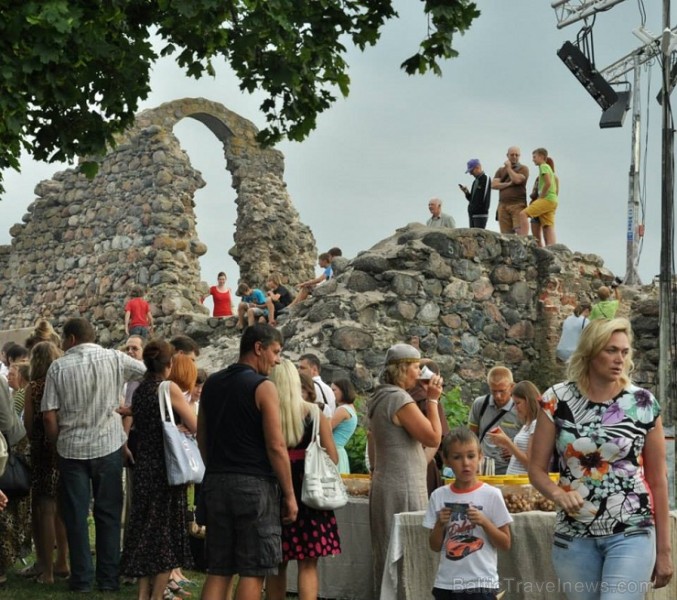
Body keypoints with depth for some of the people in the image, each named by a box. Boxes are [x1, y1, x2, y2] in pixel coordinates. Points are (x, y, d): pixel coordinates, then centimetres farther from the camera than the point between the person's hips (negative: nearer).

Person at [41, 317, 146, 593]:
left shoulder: (59, 367, -5)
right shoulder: (114, 359, -1)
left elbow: (49, 416, -7)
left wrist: (57, 442, 8)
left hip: (72, 449, -1)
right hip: (109, 446, 1)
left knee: (76, 515, 8)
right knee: (108, 514, 9)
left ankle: (82, 578, 9)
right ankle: (109, 578, 11)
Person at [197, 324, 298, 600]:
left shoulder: (211, 384, 11)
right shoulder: (263, 387, -9)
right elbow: (276, 446, -12)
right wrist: (289, 494, -7)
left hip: (215, 483, 6)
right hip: (254, 484, -6)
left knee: (218, 570, 10)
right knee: (252, 571, 0)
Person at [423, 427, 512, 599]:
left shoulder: (491, 495, -5)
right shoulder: (439, 496, 4)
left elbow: (505, 544, -2)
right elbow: (435, 547, 9)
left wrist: (484, 522, -17)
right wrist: (440, 525, -10)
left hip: (481, 584, -4)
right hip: (445, 584, 4)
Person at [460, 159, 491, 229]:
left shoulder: (486, 179, -6)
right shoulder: (475, 181, 19)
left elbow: (486, 198, -11)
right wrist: (466, 192, 4)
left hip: (480, 214, -8)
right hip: (472, 214, 8)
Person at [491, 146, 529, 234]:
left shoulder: (523, 168, 8)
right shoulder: (501, 170, 20)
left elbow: (517, 180, -11)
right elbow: (493, 185, 6)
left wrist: (509, 167, 2)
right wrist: (509, 184, -6)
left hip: (518, 205, -4)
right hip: (503, 206, 4)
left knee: (520, 231, -17)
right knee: (506, 235, -2)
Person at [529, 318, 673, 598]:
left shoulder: (643, 404, -3)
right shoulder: (557, 400, -3)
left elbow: (658, 480, 3)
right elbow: (536, 469, 2)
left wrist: (664, 549, 4)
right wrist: (558, 494, -20)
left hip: (632, 533, -1)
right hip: (574, 535, 2)